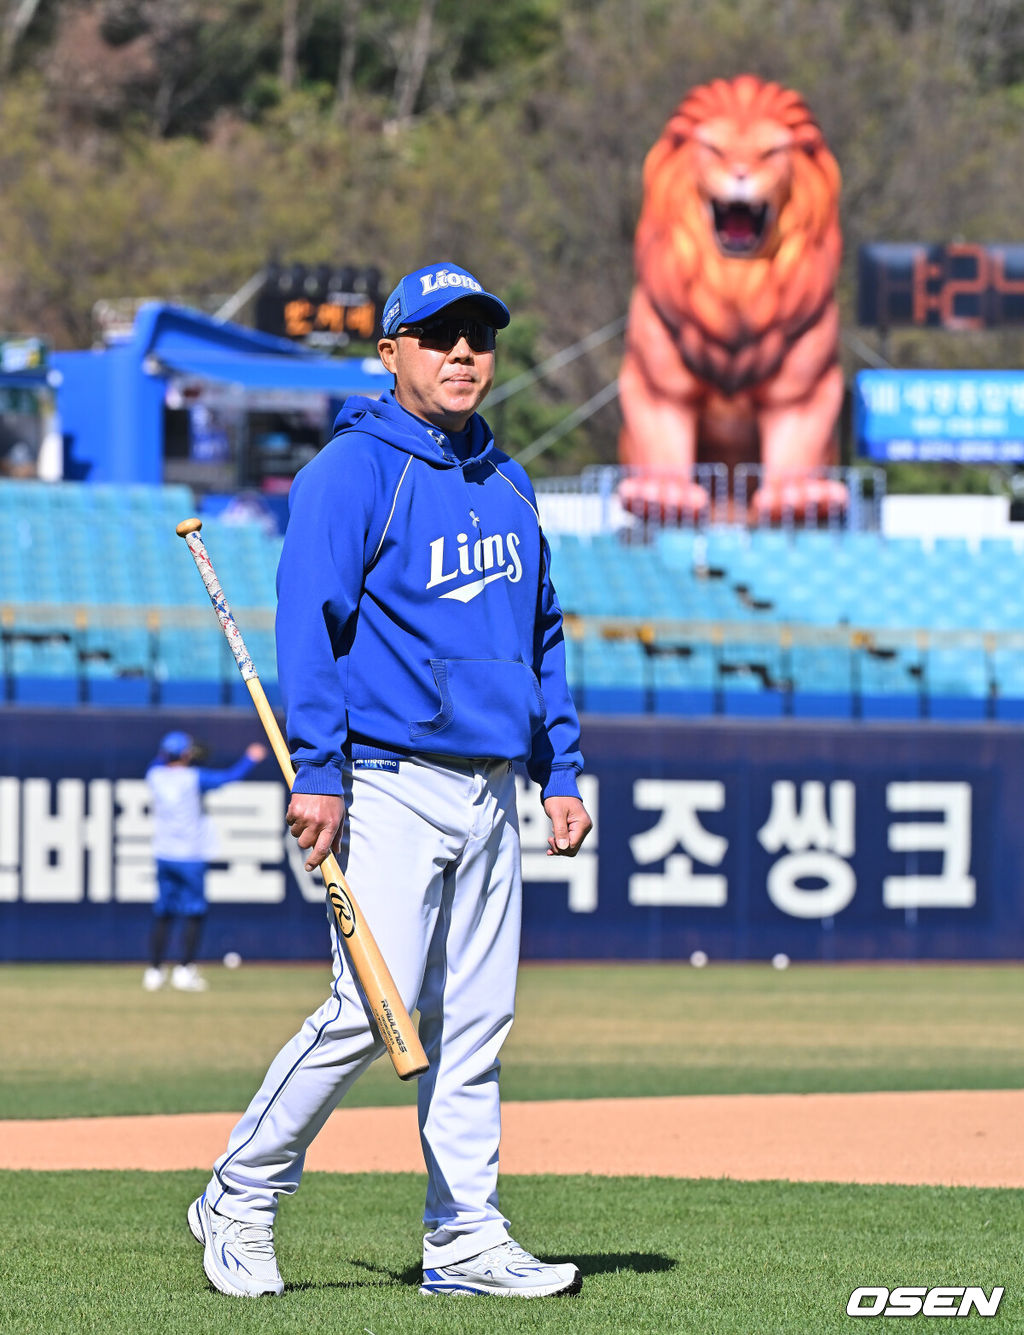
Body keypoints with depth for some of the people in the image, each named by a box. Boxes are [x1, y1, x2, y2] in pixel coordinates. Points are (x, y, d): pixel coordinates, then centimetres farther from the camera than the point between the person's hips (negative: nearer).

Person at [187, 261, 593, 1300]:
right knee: (375, 1009, -12)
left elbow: (542, 635, 23)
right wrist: (317, 773, -19)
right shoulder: (352, 471, -6)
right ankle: (240, 1201, 2)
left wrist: (560, 771, 15)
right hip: (390, 783, -7)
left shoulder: (506, 484, 17)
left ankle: (466, 1240, 7)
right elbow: (309, 621, -12)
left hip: (488, 787, 7)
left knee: (477, 1019, 5)